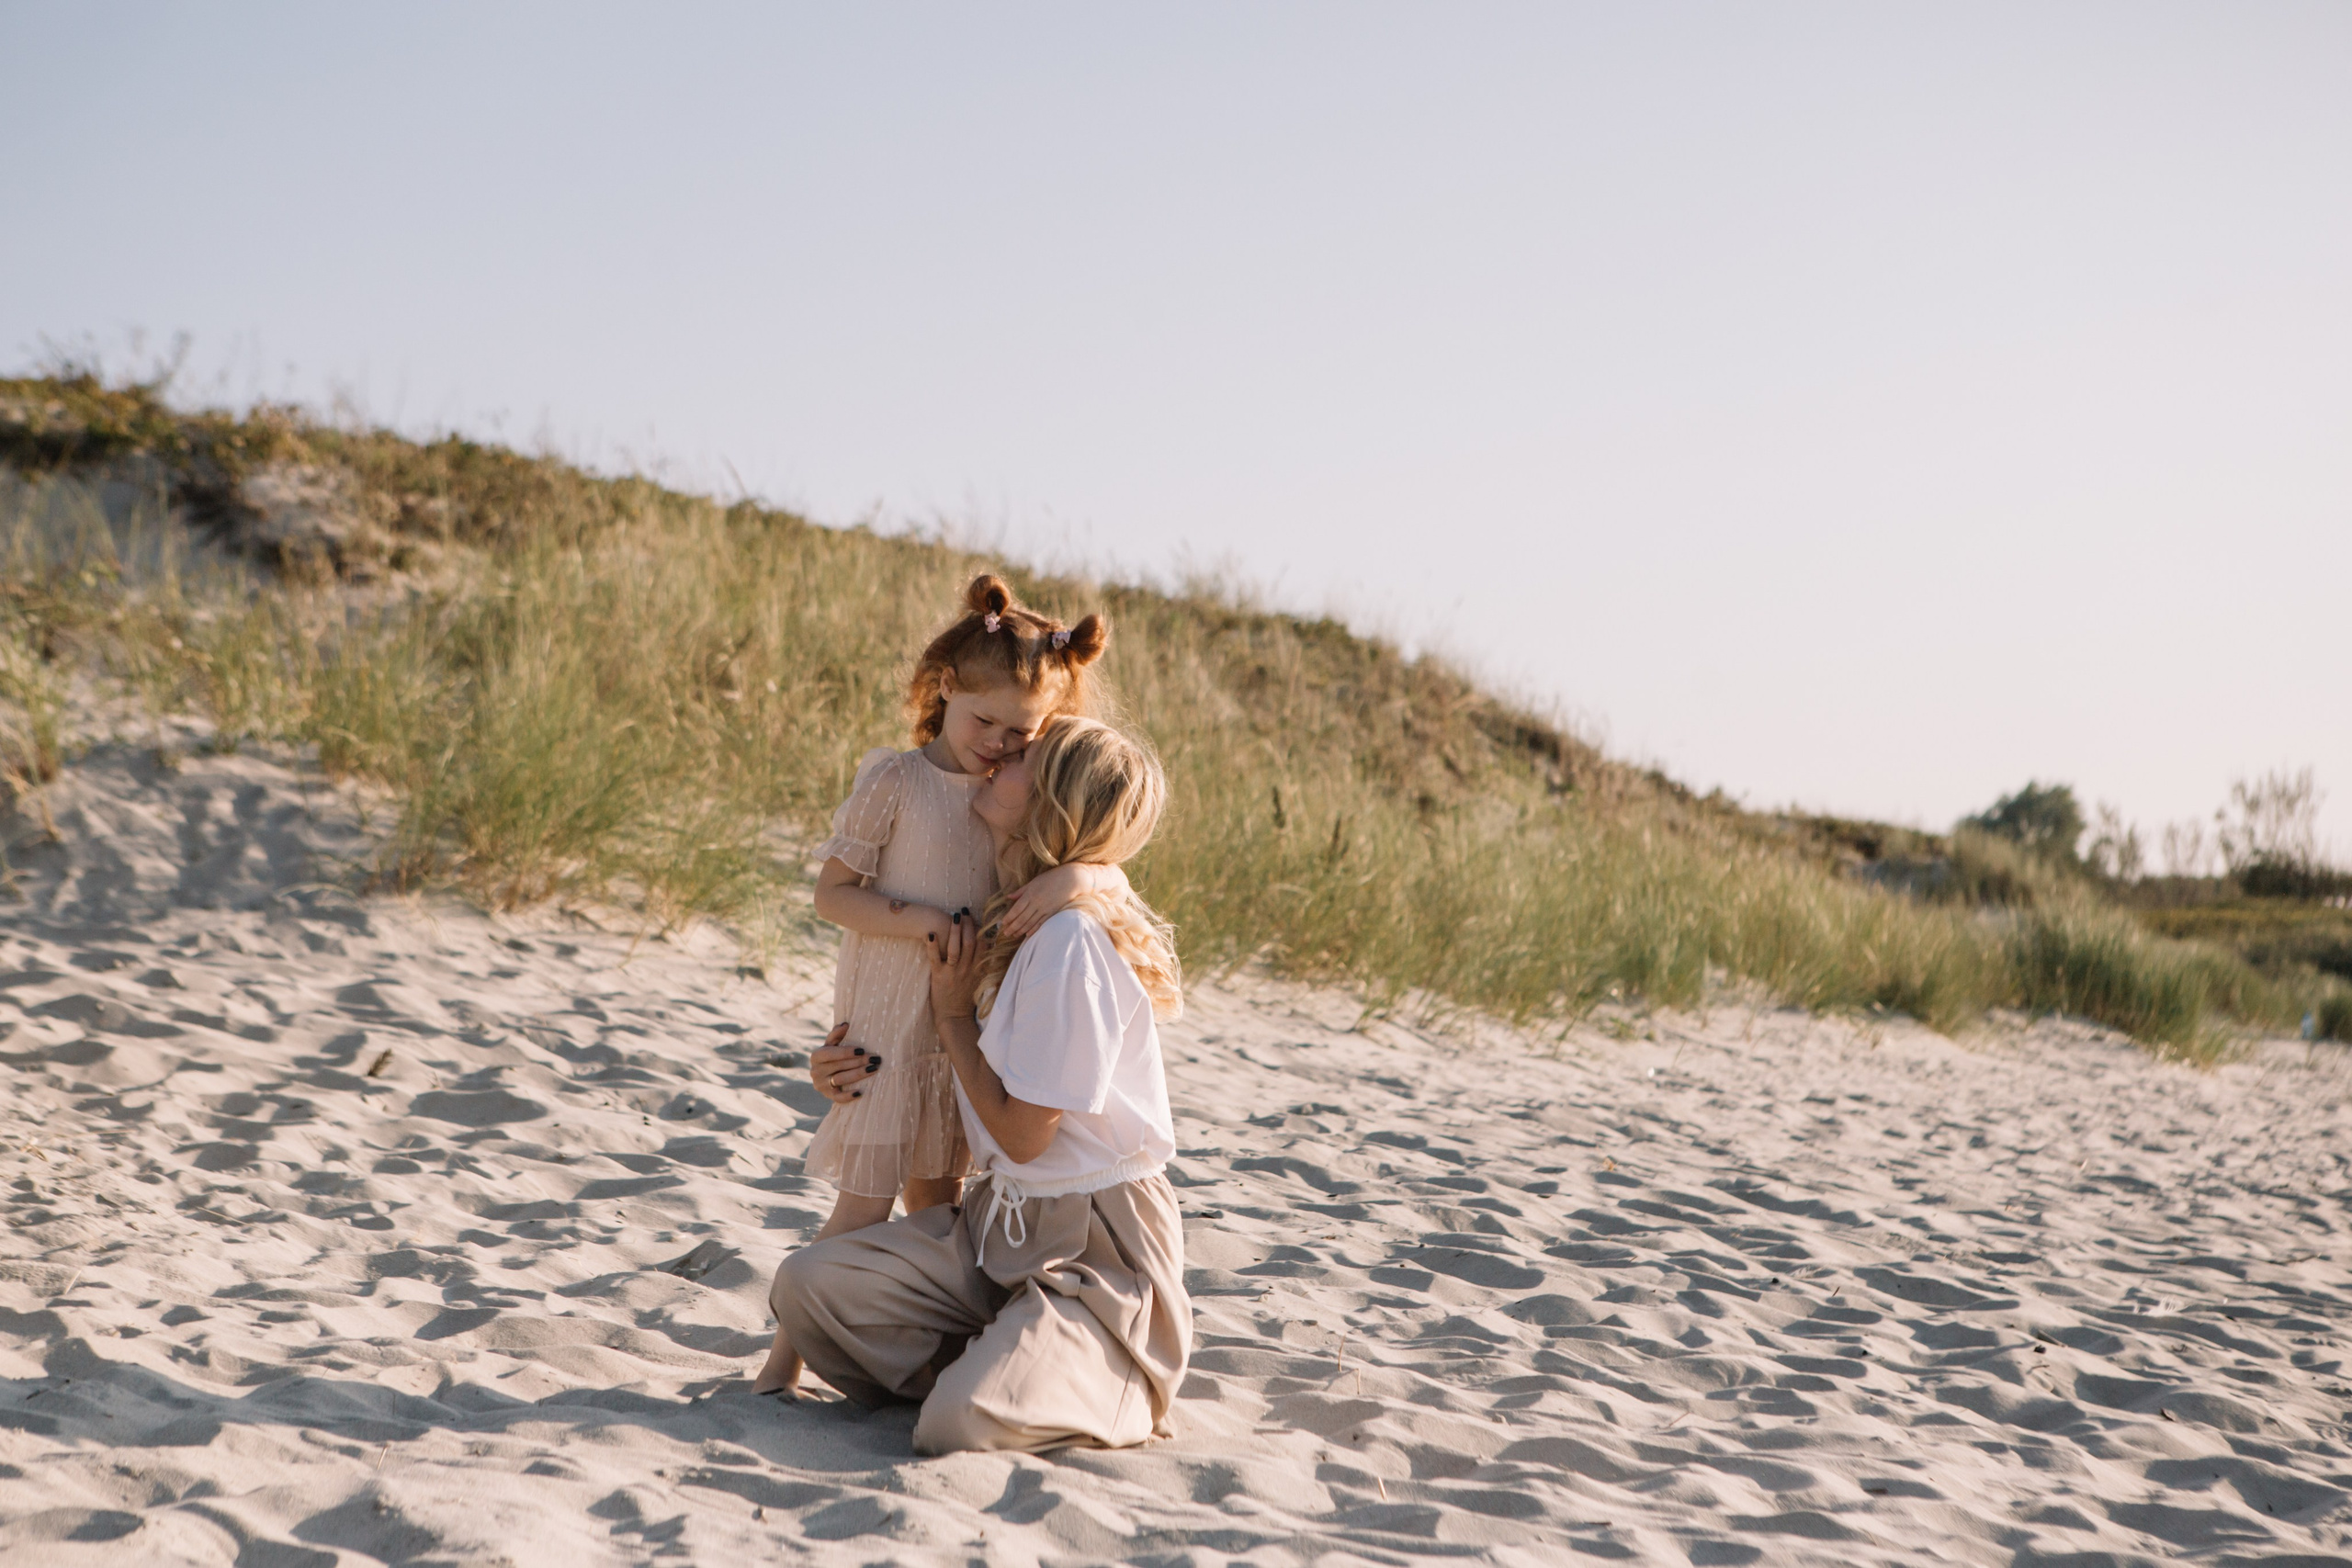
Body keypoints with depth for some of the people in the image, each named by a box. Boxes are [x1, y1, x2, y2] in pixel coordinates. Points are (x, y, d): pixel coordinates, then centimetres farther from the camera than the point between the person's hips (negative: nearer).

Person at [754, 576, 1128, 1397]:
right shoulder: (893, 780, -8)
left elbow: (1116, 877, 1)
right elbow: (831, 893, -8)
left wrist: (1078, 874, -22)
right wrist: (923, 922, -21)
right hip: (888, 1020, -5)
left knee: (937, 1204, 14)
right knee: (864, 1207, -4)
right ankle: (780, 1366, 4)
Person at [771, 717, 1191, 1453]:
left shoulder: (1074, 938, -21)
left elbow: (1023, 1132, -18)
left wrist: (953, 1013, -7)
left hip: (1095, 1251, -8)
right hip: (1000, 1223, 8)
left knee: (959, 1427, -25)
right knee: (806, 1283, -10)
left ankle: (1120, 1389, 4)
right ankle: (1004, 1367, 3)